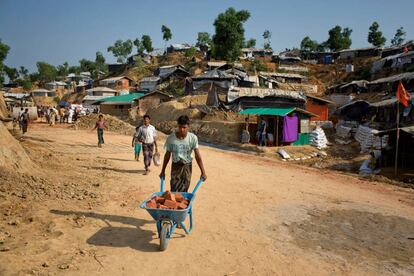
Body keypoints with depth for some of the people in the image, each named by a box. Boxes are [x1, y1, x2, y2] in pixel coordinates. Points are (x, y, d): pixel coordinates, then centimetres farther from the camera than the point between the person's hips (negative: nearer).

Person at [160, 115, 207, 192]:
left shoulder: (193, 138, -14)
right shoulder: (171, 138, -12)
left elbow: (197, 155, -14)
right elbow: (167, 155, 0)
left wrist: (203, 172, -19)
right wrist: (163, 171, 5)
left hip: (187, 166, 0)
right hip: (175, 166, 0)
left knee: (184, 191, 5)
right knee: (174, 191, -5)